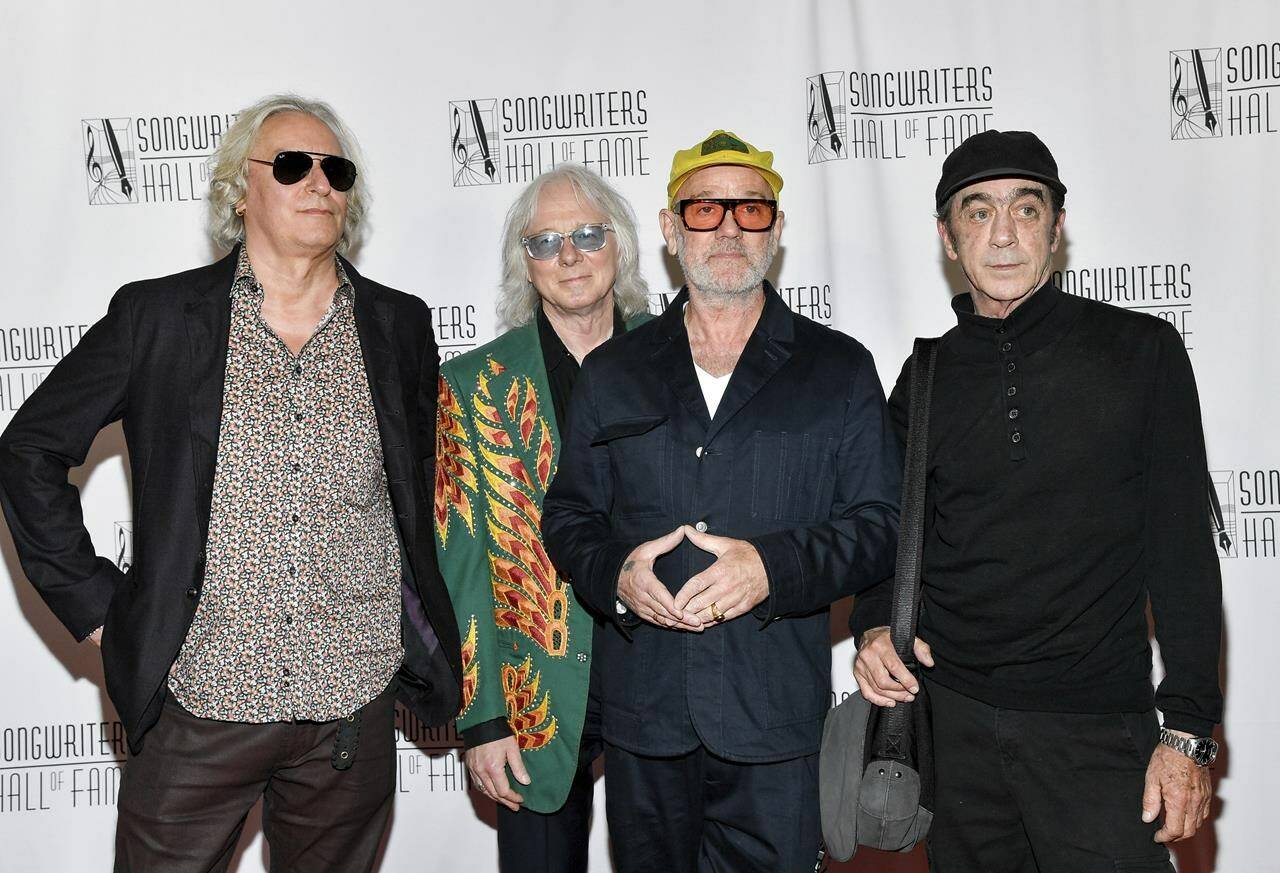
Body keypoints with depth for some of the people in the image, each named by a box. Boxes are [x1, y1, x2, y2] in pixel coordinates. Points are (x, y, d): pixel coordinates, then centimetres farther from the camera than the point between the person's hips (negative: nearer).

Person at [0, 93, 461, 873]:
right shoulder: (156, 316, -2)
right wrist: (95, 604, -1)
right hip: (198, 702, -1)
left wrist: (425, 623, 12)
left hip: (355, 708, 2)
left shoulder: (399, 325, 5)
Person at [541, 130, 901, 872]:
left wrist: (774, 567, -16)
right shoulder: (613, 373, 10)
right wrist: (614, 575, -11)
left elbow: (882, 524, 0)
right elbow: (569, 515, 11)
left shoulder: (840, 368, 4)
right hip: (642, 713, 2)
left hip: (774, 720, -1)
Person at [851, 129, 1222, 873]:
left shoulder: (1141, 351, -2)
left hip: (1100, 726, -2)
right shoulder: (927, 377, 6)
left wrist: (1188, 728, -8)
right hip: (955, 719, 3)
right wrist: (876, 625, -7)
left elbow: (1182, 547, -3)